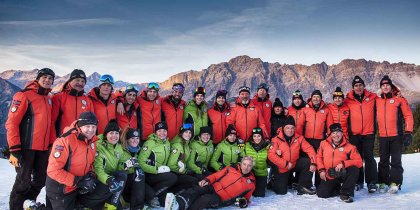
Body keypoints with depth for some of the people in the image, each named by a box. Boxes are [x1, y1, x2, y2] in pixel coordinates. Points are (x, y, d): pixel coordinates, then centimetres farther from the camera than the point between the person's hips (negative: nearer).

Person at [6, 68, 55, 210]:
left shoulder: (48, 99, 15)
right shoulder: (24, 95, -7)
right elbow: (11, 123, -12)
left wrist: (52, 144, 15)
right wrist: (14, 149, -16)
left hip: (43, 148, 7)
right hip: (27, 147, -7)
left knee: (40, 181, 13)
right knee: (23, 182, -2)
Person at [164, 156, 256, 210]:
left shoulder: (251, 183, 9)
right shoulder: (231, 169, 12)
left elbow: (247, 197, 19)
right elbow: (216, 175, 11)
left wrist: (244, 201, -5)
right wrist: (207, 180, -8)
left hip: (222, 200, -3)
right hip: (213, 188, 3)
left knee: (205, 199, -34)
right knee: (198, 189, -29)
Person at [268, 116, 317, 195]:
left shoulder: (299, 138, -7)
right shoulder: (276, 139, -18)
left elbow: (309, 149, -10)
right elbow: (271, 155, -25)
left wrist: (313, 163, -24)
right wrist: (286, 164, -25)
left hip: (295, 164, 4)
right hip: (281, 168, -3)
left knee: (309, 162, -18)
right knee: (281, 191, -5)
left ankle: (303, 187, -5)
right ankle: (273, 181, 30)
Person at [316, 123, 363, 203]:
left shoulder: (349, 147, -8)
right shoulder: (324, 144, 0)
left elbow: (359, 162, -13)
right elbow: (318, 157, 11)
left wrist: (344, 164, -26)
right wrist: (321, 170, -1)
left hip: (342, 174, -2)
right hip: (329, 177, 2)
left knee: (354, 169, -31)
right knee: (321, 194, -11)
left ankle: (346, 193, -14)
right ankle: (338, 189, 21)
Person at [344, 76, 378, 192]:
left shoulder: (372, 97, 3)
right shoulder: (348, 100, 2)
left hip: (368, 133, -1)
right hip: (354, 134, 1)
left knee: (369, 157, -1)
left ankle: (372, 182, 6)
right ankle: (358, 182, 17)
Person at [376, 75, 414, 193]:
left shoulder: (400, 99, -1)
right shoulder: (377, 101, 8)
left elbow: (408, 116, -3)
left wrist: (408, 133, -9)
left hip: (397, 136, -3)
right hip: (382, 136, 3)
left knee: (395, 161, 1)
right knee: (383, 161, 9)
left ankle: (395, 183, 9)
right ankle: (383, 182, 17)